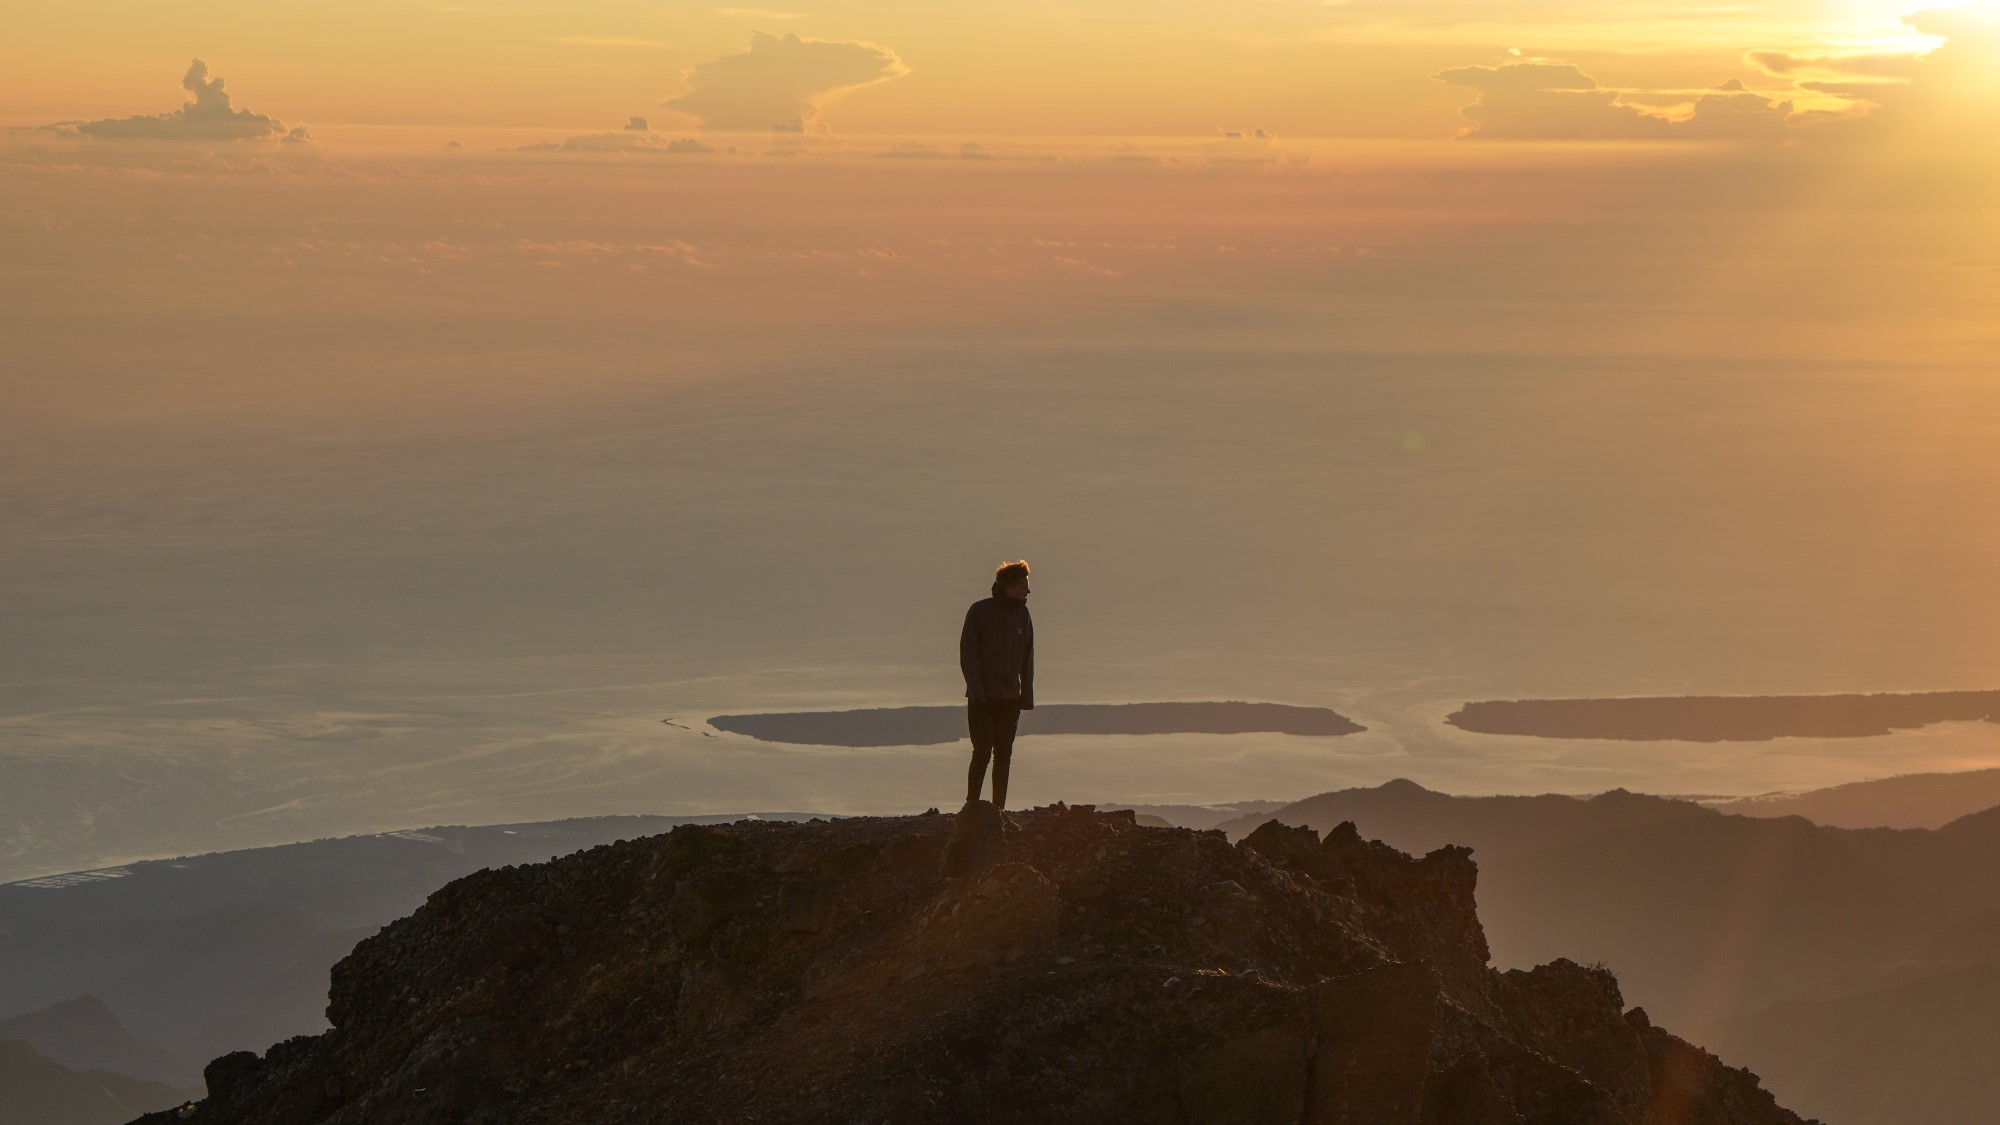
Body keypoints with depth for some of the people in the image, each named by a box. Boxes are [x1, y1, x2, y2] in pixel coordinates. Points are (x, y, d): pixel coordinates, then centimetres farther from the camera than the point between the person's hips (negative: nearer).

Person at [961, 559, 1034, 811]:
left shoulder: (1023, 615, 9)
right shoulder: (980, 611, -5)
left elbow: (1027, 659, 13)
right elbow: (968, 654, -8)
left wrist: (1027, 695, 5)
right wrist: (976, 691, -15)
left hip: (1010, 698, 5)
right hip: (983, 698, -5)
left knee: (1004, 756, 5)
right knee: (982, 753, -9)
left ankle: (998, 809, 9)